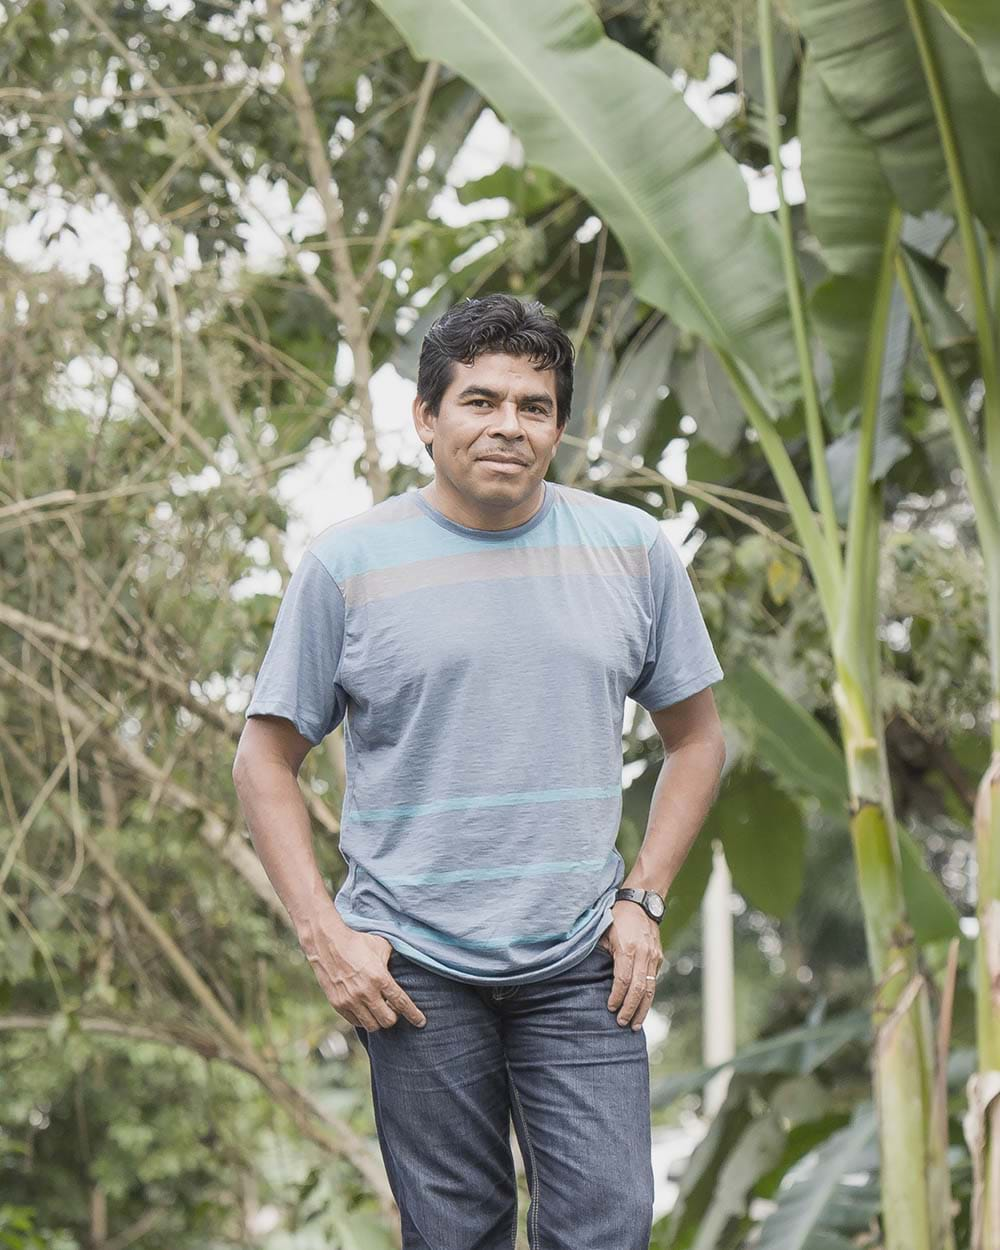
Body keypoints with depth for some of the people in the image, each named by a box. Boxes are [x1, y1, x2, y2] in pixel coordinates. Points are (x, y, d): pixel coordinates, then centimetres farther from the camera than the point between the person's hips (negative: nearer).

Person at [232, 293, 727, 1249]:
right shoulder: (348, 562, -2)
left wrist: (643, 900, 3)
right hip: (415, 966, -1)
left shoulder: (631, 549, 4)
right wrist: (324, 938, -5)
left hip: (581, 961, 2)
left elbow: (695, 739, 13)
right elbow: (265, 760, 3)